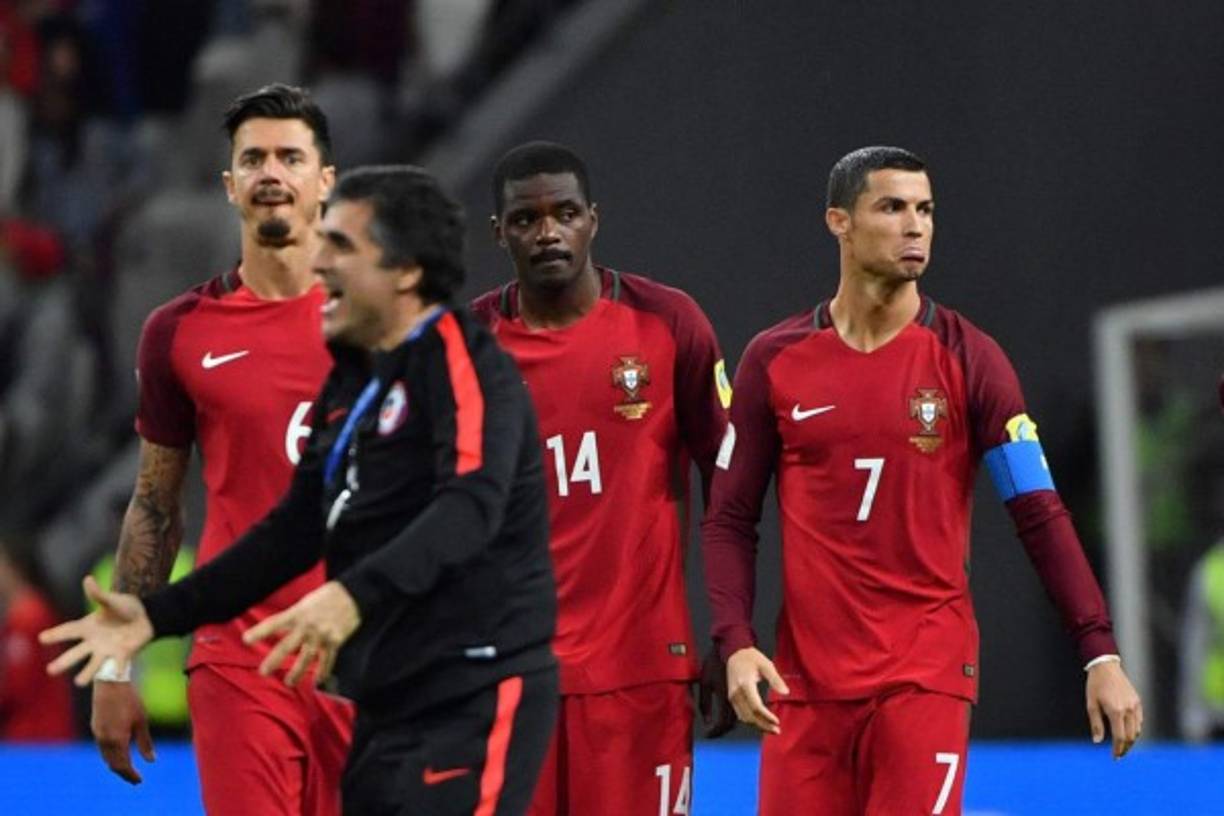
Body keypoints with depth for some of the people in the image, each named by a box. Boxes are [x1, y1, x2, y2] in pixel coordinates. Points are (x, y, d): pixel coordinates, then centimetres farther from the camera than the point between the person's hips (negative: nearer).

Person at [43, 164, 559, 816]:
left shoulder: (463, 365, -12)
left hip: (475, 703, -9)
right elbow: (298, 529, 19)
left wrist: (357, 596, -43)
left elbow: (471, 505, -28)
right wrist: (157, 614, 13)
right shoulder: (350, 383, 15)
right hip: (388, 708, 9)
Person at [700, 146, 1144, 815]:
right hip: (806, 676, 2)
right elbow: (730, 521, 6)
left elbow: (1041, 516, -3)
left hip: (927, 674, -2)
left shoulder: (967, 358, -1)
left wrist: (1100, 654, -11)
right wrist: (736, 645, -8)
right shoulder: (775, 361, 4)